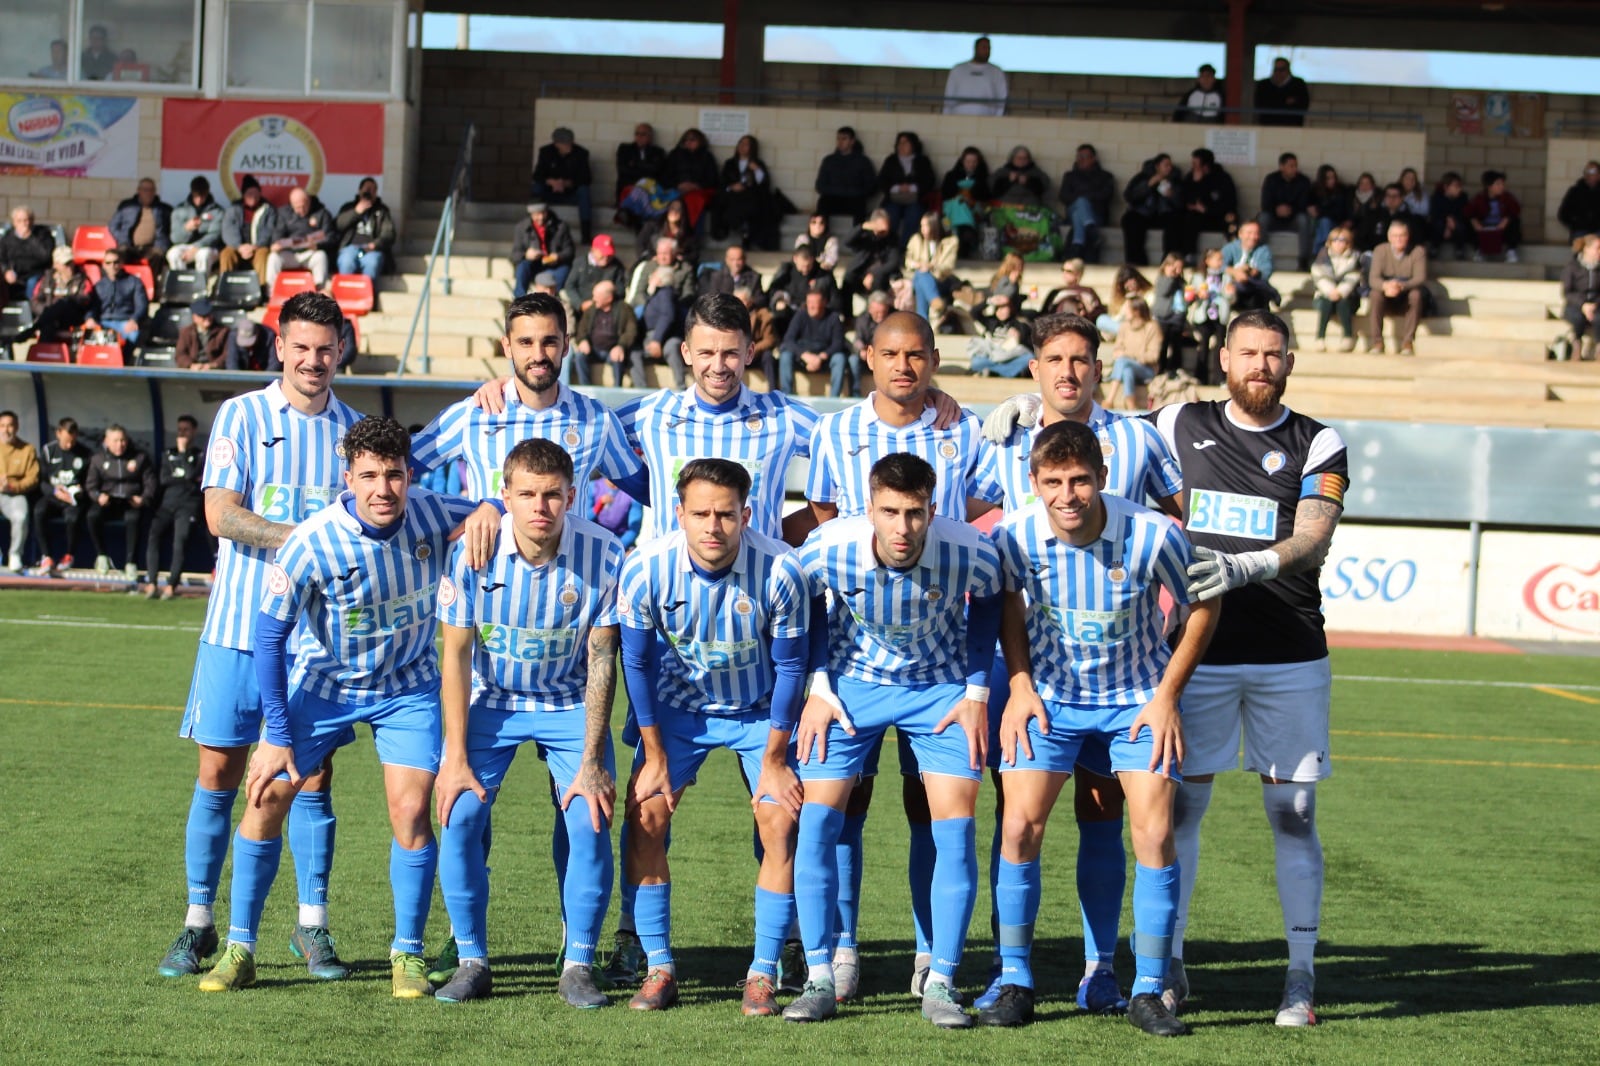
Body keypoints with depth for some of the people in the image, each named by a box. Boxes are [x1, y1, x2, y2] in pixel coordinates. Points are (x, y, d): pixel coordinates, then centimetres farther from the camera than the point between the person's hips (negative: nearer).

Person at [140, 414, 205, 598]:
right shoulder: (168, 454, 23)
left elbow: (191, 474, -6)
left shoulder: (200, 454, 11)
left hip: (188, 505, -3)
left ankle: (171, 585, -27)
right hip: (167, 503, 3)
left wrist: (183, 451, 0)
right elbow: (163, 479, 9)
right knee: (153, 536, -22)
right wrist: (187, 479, 0)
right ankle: (151, 584, -29)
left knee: (179, 540, -25)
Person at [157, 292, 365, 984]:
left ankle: (312, 927, 12)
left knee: (312, 777, 3)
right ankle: (198, 924, 11)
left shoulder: (354, 429, 8)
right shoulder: (240, 416, 1)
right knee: (219, 774, 1)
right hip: (239, 624, -2)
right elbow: (220, 514, -9)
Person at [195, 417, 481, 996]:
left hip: (406, 686, 1)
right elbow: (269, 633, -16)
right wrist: (277, 733, -14)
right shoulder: (310, 545, -27)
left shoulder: (434, 517, -20)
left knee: (411, 810, -13)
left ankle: (408, 955, 4)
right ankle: (239, 950, 10)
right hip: (322, 683, -1)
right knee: (267, 798, -5)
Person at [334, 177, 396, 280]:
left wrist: (375, 244, -13)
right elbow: (337, 225, 7)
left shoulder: (382, 210, 21)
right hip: (350, 247, 1)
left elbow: (388, 233, 8)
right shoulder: (348, 208, 24)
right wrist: (356, 212, -1)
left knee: (372, 263, -37)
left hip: (372, 249, -1)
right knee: (347, 263, -36)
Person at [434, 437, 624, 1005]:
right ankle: (472, 962, 1)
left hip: (570, 703, 0)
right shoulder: (473, 552, -20)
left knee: (590, 821, -15)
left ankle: (577, 965, 0)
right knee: (460, 816, -15)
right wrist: (455, 758, -15)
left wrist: (591, 761, -15)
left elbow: (601, 661, -13)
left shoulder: (602, 555, -21)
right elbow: (455, 655, -12)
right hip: (489, 701, 0)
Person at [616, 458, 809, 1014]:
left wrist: (774, 760, -10)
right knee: (645, 818, -9)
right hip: (678, 708, 1)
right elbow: (637, 663, -10)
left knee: (780, 824, -11)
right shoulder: (646, 568, -25)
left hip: (761, 712, -1)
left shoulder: (779, 571, -28)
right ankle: (659, 968, 1)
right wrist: (655, 755, -5)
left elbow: (789, 667, -14)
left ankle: (762, 974, 0)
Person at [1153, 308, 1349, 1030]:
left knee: (1293, 815, 1)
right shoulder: (1181, 426, 8)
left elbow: (1313, 540, -12)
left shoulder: (1318, 446, 3)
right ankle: (1168, 966, 10)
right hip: (1199, 650, 1)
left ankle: (1301, 979, 8)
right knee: (1179, 806, 0)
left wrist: (1245, 568, -29)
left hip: (1290, 659, -1)